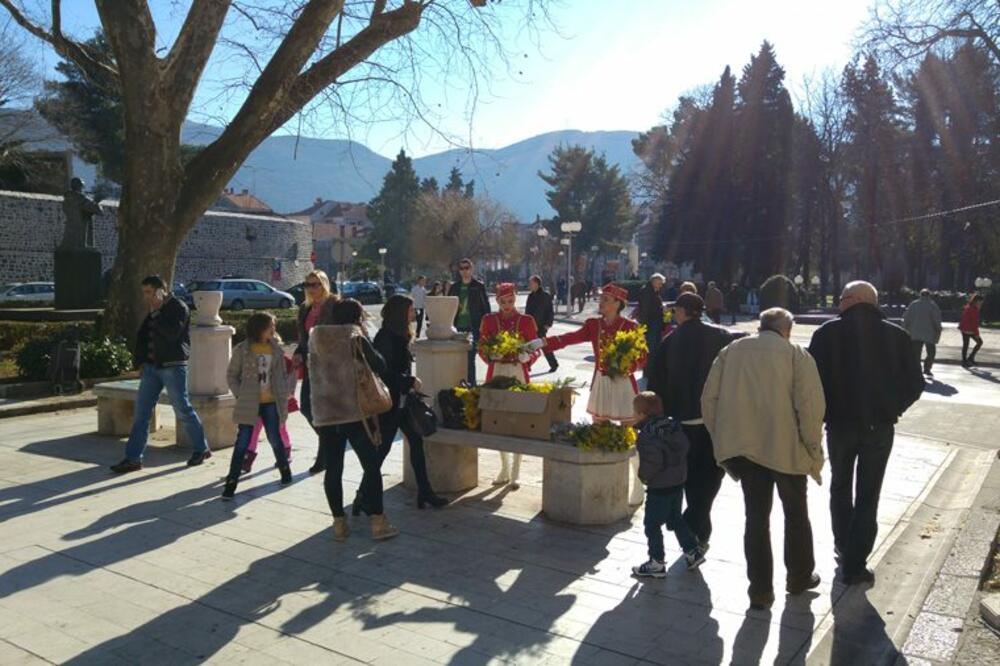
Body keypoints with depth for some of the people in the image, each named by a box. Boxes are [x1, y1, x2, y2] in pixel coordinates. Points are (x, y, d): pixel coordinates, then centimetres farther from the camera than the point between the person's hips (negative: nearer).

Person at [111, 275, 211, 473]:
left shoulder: (178, 307, -9)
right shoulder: (153, 311, 15)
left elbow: (172, 333, -23)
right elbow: (142, 336, 19)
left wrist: (156, 314, -16)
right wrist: (140, 361, 9)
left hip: (173, 366, -7)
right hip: (151, 366, 7)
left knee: (183, 410, 0)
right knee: (141, 412, 3)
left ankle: (202, 449, 16)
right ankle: (133, 458, 7)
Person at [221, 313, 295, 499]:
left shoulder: (276, 348, 5)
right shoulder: (242, 350, -5)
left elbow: (282, 373, 13)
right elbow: (231, 375, 1)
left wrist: (287, 391, 1)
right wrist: (240, 394, -8)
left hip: (271, 402, 2)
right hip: (249, 403, -2)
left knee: (275, 438, 10)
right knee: (242, 442, -2)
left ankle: (285, 471, 31)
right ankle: (231, 482, 4)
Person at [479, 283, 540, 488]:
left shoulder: (526, 321, 0)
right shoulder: (489, 320, 4)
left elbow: (535, 349, 3)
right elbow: (481, 348, 6)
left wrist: (525, 357, -18)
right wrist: (492, 355, -15)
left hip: (519, 373, -2)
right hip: (497, 372, 2)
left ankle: (515, 474, 9)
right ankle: (505, 469, 24)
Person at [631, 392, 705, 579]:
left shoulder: (647, 436, -21)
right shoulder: (673, 425, 3)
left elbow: (652, 461, -27)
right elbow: (684, 447, 9)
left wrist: (644, 476, -11)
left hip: (658, 488, -8)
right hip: (678, 482, 8)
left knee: (652, 524, 4)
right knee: (675, 519, 23)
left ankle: (657, 563, 10)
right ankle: (693, 551, 28)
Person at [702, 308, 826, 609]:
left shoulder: (731, 350, 6)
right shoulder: (796, 354, -3)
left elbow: (709, 398, 3)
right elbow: (810, 404, -12)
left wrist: (722, 440, 10)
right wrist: (814, 449, -2)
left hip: (742, 447, 2)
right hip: (786, 448, -2)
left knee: (756, 516, 13)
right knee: (796, 513, 19)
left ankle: (761, 589, 15)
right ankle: (799, 578, 35)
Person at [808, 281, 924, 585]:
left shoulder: (828, 333, -8)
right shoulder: (896, 335, -2)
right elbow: (915, 384, 0)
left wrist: (822, 411, 4)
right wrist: (893, 409, 13)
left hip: (839, 423, 0)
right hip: (879, 426, 0)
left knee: (840, 487, 21)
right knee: (867, 495, 7)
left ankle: (843, 546, 32)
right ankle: (854, 564, 7)